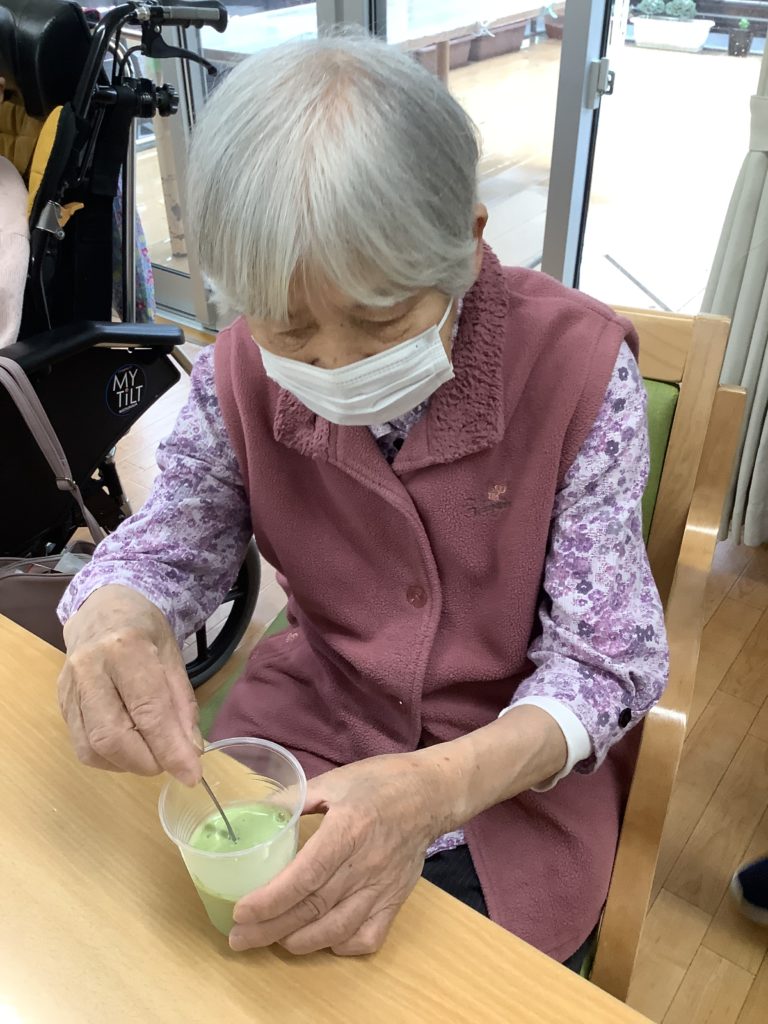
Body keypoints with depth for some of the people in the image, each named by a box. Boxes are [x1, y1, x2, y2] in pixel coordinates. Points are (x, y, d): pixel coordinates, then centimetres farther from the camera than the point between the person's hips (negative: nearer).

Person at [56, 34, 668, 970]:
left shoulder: (578, 364, -21)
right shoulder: (241, 374, -12)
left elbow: (609, 657, -18)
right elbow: (166, 543, 0)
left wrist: (441, 783, -37)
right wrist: (110, 614, -27)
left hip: (516, 763, -1)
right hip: (312, 713, 3)